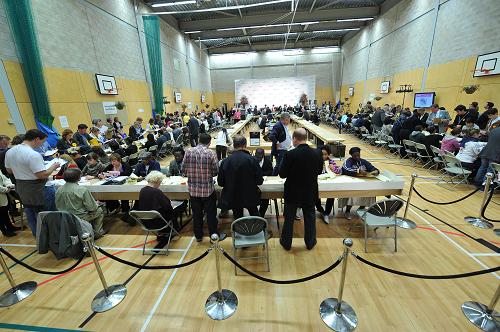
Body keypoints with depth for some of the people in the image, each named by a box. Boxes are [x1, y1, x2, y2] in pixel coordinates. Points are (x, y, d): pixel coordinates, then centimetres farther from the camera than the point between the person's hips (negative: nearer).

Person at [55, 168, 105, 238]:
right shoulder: (82, 189, -23)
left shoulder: (59, 190, -4)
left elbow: (58, 206, 8)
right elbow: (92, 207, -19)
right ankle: (96, 232, 21)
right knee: (99, 210, 17)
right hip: (80, 218, -7)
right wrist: (96, 204, 3)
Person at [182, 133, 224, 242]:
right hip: (208, 189, -3)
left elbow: (183, 170, -1)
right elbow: (215, 172, -10)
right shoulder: (211, 153, -13)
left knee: (196, 214, 16)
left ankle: (198, 236, 32)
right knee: (211, 213, 12)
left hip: (193, 189, 3)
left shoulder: (189, 152, -5)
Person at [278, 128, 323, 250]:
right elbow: (319, 171, 4)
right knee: (310, 217, 21)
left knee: (289, 218, 15)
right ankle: (310, 242, 37)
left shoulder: (290, 154, -23)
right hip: (310, 192, 3)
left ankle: (286, 243, 31)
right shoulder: (316, 154, -11)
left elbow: (282, 174, -15)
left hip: (292, 192, -3)